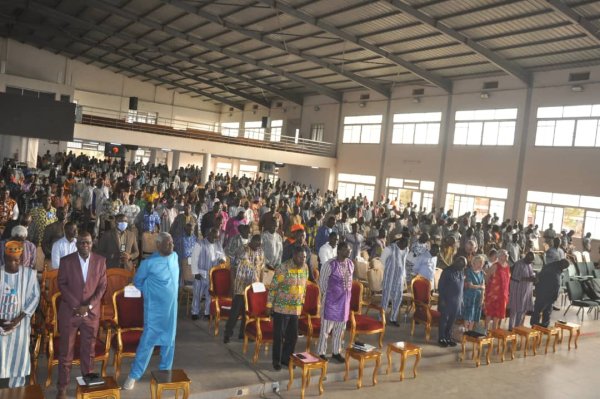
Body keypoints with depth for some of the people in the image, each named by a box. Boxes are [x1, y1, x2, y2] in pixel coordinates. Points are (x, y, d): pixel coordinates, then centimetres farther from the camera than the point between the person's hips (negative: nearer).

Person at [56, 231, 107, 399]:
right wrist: (76, 305, -13)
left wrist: (88, 306, -11)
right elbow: (62, 284, -4)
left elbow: (102, 286, -1)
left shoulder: (100, 261, -1)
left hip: (92, 312, 1)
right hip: (69, 311, -1)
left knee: (88, 350, 10)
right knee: (66, 351, 5)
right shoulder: (66, 261, -3)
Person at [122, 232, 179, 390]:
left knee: (169, 339, 14)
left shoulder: (175, 257, 0)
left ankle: (165, 370, 29)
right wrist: (149, 292, 5)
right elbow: (137, 281, -1)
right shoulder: (149, 263, -17)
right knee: (148, 340, -2)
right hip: (155, 308, -6)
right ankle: (134, 375, 11)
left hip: (171, 307, 6)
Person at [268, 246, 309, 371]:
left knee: (293, 335, 12)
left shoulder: (305, 268, 1)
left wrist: (302, 302, 15)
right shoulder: (283, 268, -18)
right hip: (281, 307, -5)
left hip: (296, 308, 6)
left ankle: (286, 358, 29)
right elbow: (273, 287, -12)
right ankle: (276, 360, 19)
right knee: (279, 335, 4)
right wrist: (270, 305, -10)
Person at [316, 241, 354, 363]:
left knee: (340, 328, 15)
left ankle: (336, 352, 29)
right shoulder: (329, 264, -18)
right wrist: (326, 295, 3)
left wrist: (346, 296, 13)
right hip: (331, 299, -6)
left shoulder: (350, 264, 2)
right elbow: (322, 282, -8)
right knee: (326, 327, 3)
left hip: (344, 300, 6)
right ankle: (321, 352, 17)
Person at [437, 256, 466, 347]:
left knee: (452, 320, 11)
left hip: (457, 300, 6)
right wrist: (442, 299, -15)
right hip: (446, 300, -6)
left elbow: (462, 285, 15)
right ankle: (441, 338, 9)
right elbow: (440, 286, -12)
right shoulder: (447, 271, -12)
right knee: (444, 319, 2)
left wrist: (461, 298, 10)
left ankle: (448, 337, 21)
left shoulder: (461, 272, 7)